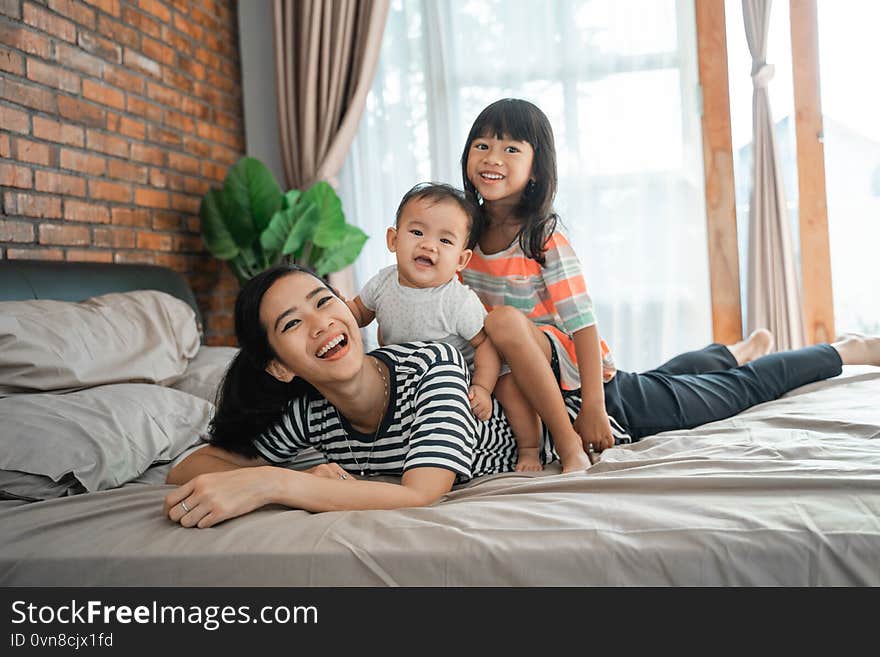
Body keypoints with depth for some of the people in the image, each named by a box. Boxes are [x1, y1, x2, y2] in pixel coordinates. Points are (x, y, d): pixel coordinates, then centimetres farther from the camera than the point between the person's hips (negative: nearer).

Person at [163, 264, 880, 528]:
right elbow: (191, 465, -24)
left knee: (734, 390, 17)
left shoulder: (432, 363, -41)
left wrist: (270, 483, -53)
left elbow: (421, 493, -49)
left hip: (577, 403, -4)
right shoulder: (303, 415, -25)